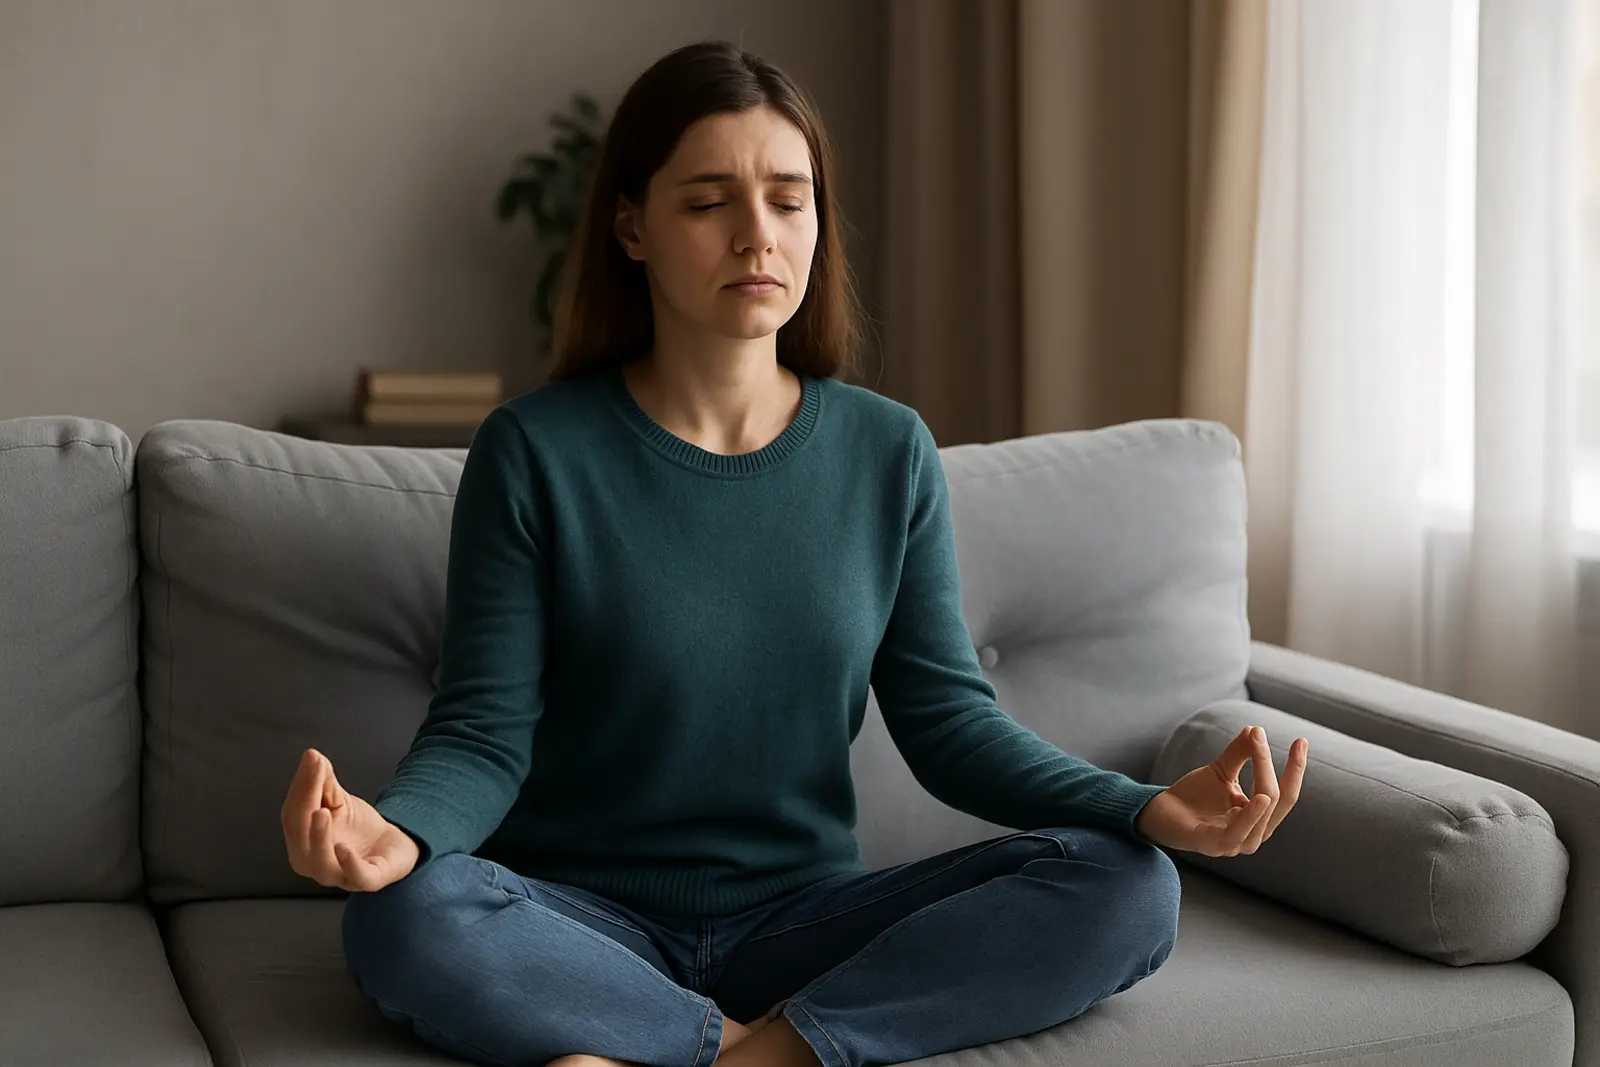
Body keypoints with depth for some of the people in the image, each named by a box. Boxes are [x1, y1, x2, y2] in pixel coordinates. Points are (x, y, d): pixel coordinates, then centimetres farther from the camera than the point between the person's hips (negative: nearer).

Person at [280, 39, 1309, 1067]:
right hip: (588, 918, -2)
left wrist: (1150, 808, -15)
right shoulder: (534, 452, -6)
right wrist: (390, 829, -33)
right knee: (407, 919, -35)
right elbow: (485, 733, -10)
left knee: (1126, 889, -18)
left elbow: (950, 718, 2)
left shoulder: (889, 453, 3)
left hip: (802, 912, 3)